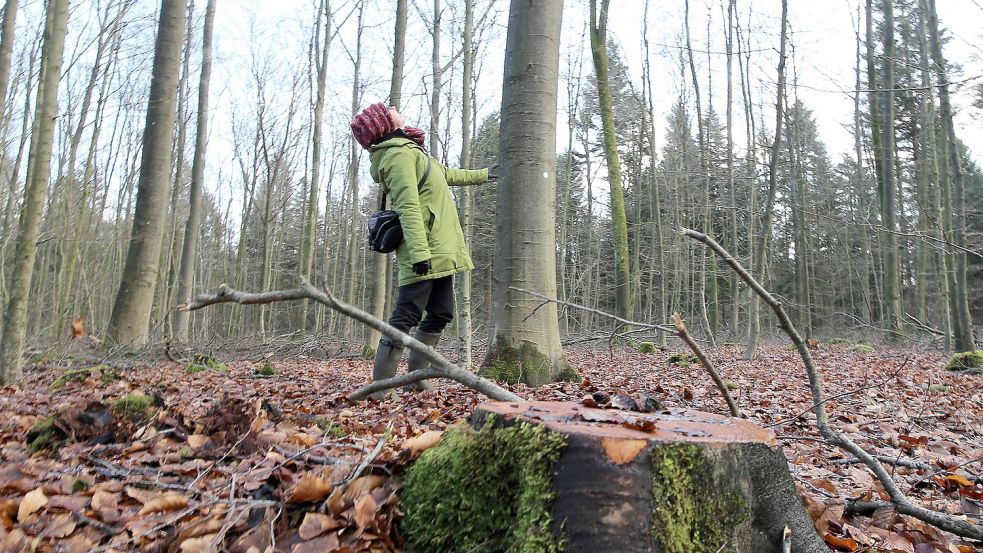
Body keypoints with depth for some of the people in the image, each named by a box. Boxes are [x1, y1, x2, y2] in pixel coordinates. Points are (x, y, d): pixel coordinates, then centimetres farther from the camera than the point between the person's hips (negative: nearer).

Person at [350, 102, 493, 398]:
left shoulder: (411, 151, 22)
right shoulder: (400, 154, -11)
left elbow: (446, 174, 38)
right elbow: (409, 207, -22)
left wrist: (483, 174, 47)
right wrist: (419, 253, -30)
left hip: (441, 253, 10)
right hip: (425, 255, -10)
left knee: (441, 314, 13)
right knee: (407, 317, -10)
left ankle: (415, 377, 20)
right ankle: (379, 385, -5)